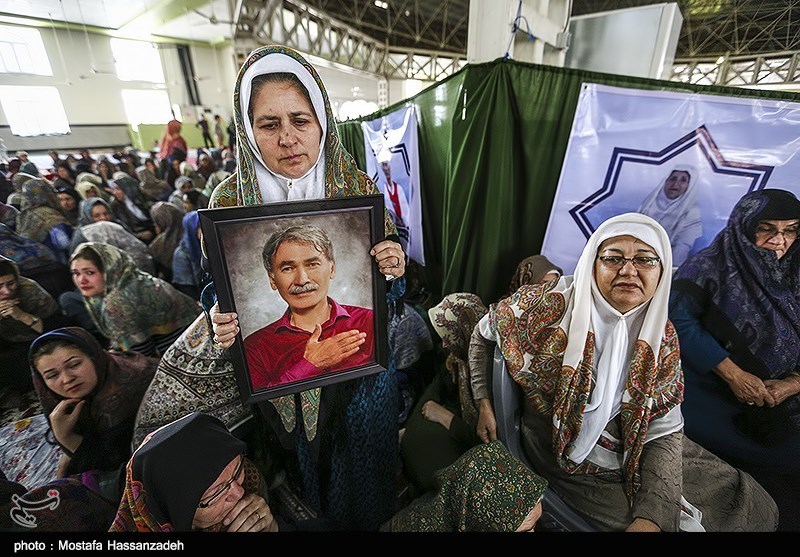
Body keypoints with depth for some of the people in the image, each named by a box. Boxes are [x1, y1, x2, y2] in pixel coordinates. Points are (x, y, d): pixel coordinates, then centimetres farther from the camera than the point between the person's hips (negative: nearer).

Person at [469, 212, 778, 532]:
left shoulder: (661, 336, -8)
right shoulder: (549, 304, -22)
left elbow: (664, 429, -10)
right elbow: (483, 333, -7)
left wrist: (652, 517, -21)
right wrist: (484, 404, -11)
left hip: (632, 451, 5)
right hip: (565, 458, -4)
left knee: (755, 506, 7)